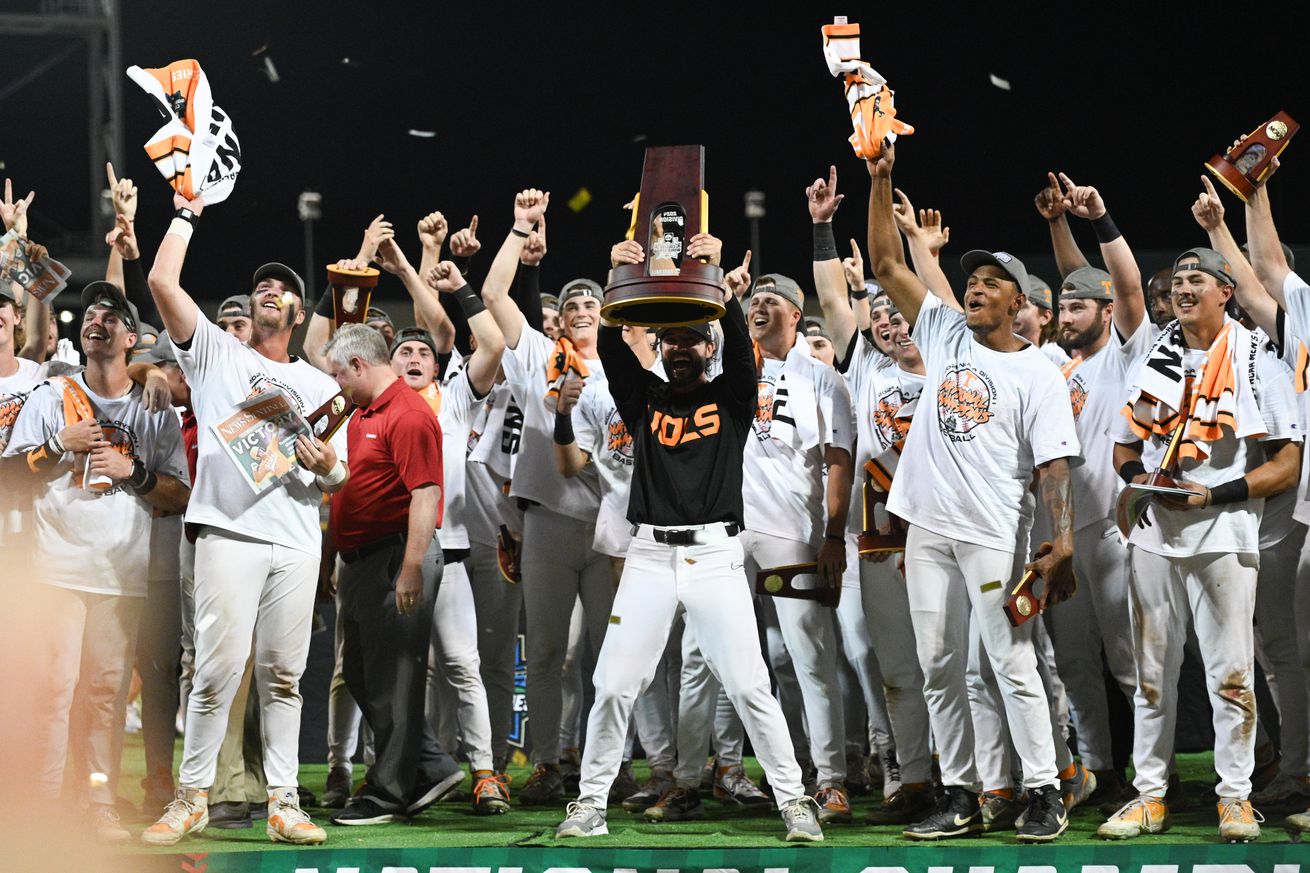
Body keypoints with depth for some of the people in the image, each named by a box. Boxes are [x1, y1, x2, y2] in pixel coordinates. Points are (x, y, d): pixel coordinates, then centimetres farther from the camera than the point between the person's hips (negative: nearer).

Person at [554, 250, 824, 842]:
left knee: (750, 688, -6)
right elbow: (610, 348, 0)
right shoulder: (643, 398, 15)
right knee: (613, 687, -3)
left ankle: (793, 801, 1)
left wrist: (730, 301, -25)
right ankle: (590, 805, 7)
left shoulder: (730, 399, 12)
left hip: (715, 559, -1)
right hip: (649, 556, 2)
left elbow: (742, 352, -7)